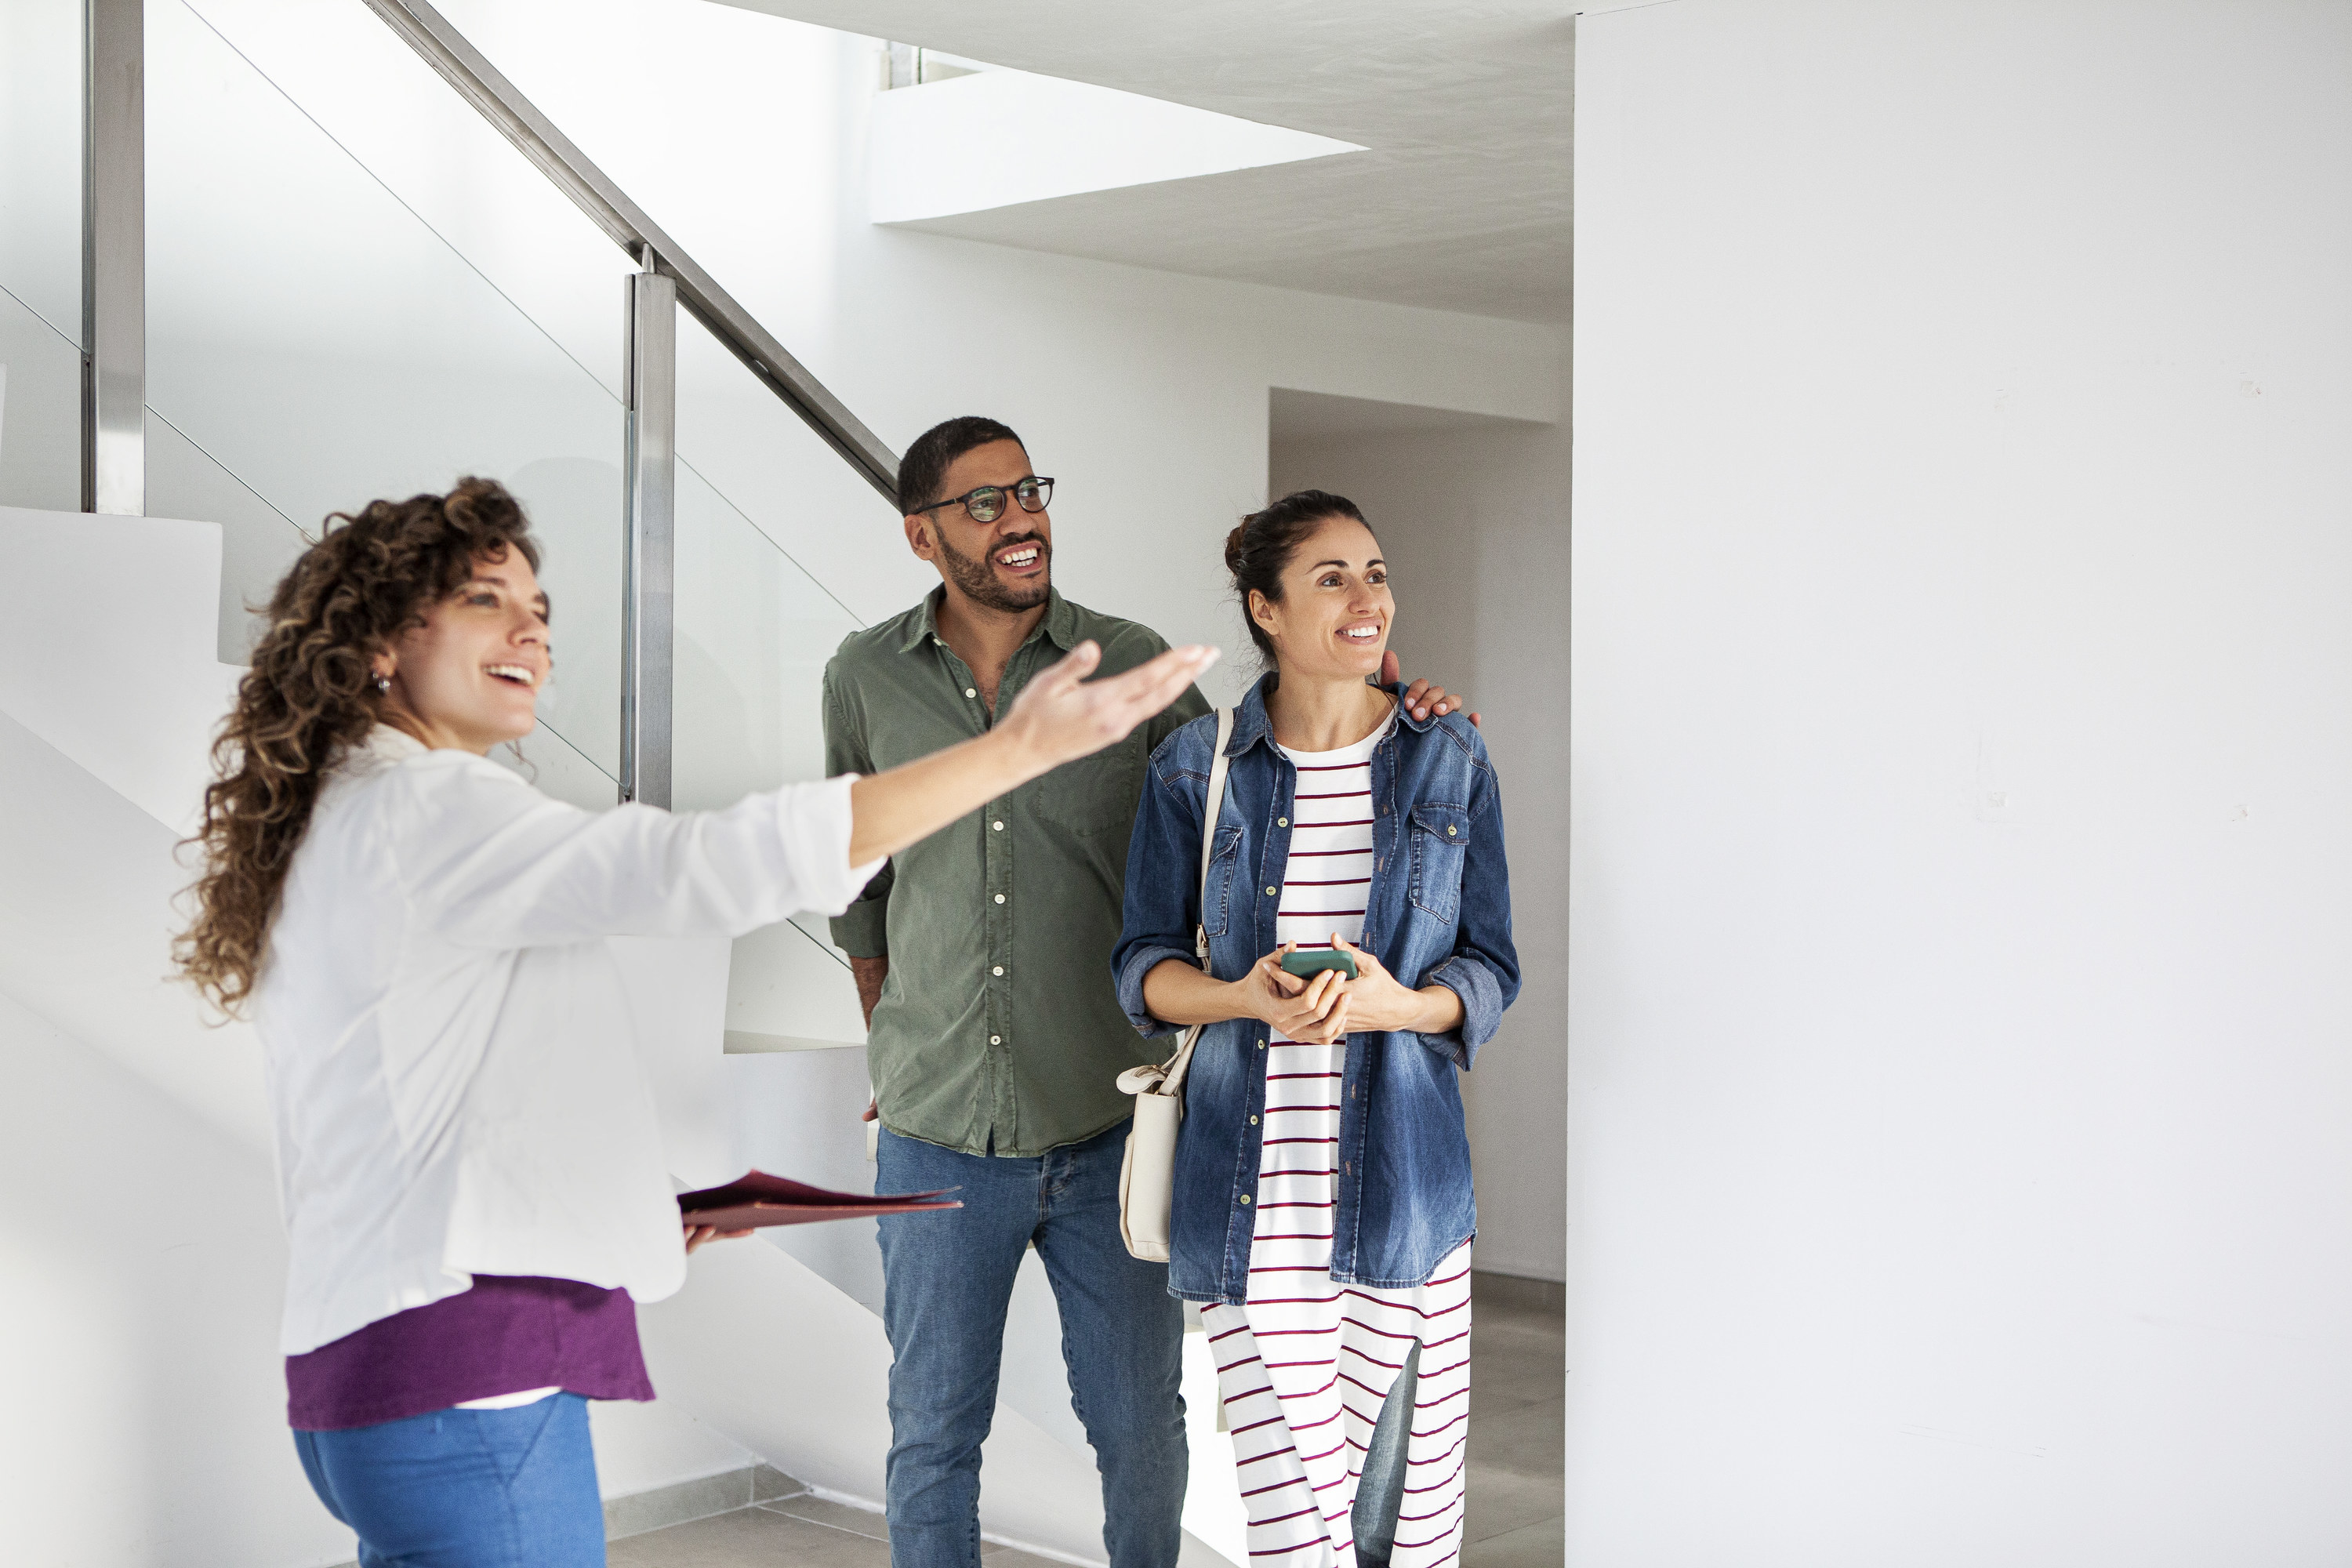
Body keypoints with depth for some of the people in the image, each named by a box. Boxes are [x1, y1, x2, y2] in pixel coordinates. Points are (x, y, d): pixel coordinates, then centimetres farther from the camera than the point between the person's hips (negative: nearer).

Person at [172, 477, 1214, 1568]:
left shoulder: (333, 832, 21)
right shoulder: (424, 807, -10)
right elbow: (699, 865, -23)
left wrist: (613, 1214, 18)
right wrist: (1017, 748, -23)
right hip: (464, 1387, -10)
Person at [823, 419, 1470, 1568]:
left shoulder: (1133, 666, -3)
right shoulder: (866, 678, 1)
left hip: (1110, 1133, 0)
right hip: (939, 1139, 1)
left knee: (1140, 1426, 11)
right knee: (933, 1434, 12)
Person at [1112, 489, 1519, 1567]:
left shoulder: (1452, 764, 6)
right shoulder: (1196, 767, 4)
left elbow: (1491, 970, 6)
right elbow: (1144, 964, 6)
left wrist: (1398, 1004, -15)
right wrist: (1246, 998, -15)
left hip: (1402, 1181, 1)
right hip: (1251, 1187, -1)